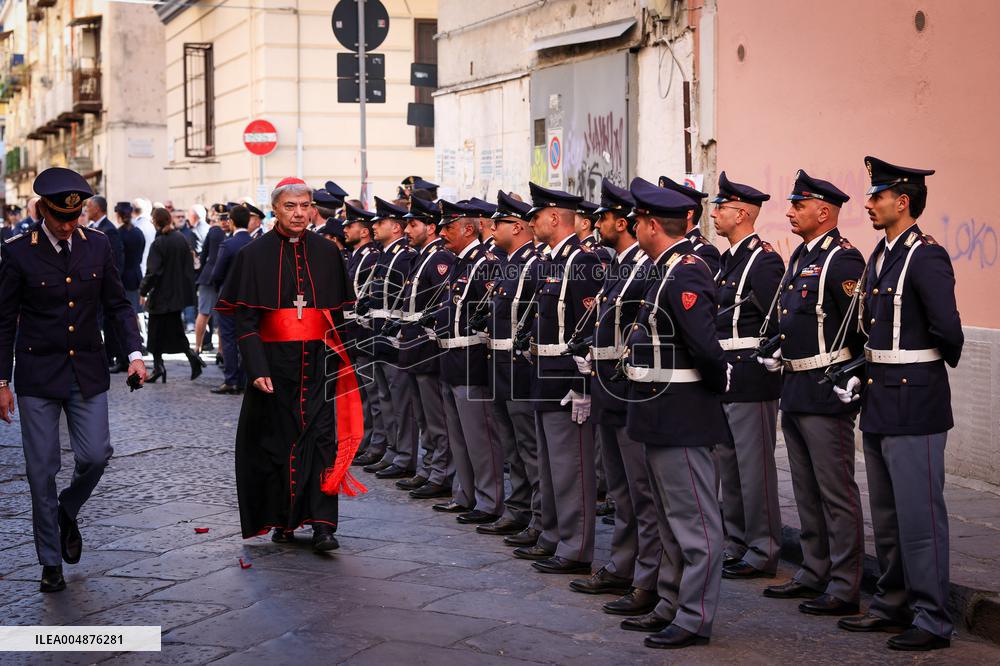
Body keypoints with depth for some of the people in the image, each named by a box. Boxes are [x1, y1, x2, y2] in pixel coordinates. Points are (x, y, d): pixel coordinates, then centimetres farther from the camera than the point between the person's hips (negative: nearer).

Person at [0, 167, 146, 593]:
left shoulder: (97, 246, 1)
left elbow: (117, 305, 8)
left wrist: (134, 353, -6)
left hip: (87, 372, 3)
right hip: (38, 375, -2)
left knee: (96, 455, -3)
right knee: (41, 471, 2)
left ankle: (67, 512, 30)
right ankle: (50, 562, 14)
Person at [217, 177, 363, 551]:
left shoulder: (327, 253, 8)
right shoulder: (254, 255, -1)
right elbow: (244, 319, -6)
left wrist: (337, 359, 6)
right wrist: (257, 368, -15)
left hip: (319, 362, 2)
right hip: (274, 362, -1)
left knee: (322, 437, -6)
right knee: (278, 440, 6)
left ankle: (322, 524, -6)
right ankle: (281, 521, 18)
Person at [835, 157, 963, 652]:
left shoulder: (927, 257, -15)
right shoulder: (879, 258, 13)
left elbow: (948, 332, -19)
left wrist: (930, 371, -3)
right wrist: (861, 377, 10)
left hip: (914, 406, -9)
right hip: (879, 405, 9)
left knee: (920, 515, -3)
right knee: (886, 515, 17)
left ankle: (932, 620, 6)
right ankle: (893, 605, 28)